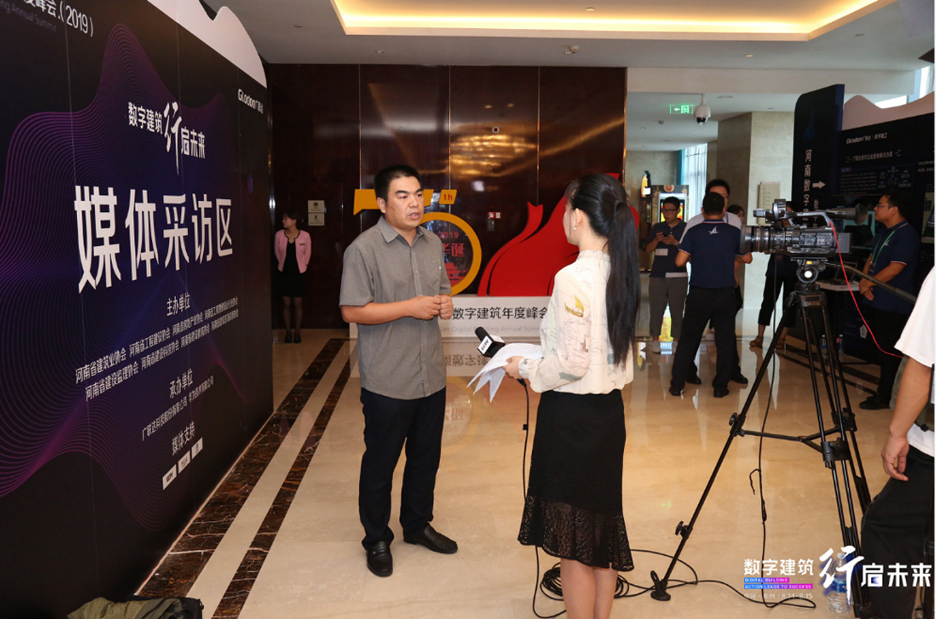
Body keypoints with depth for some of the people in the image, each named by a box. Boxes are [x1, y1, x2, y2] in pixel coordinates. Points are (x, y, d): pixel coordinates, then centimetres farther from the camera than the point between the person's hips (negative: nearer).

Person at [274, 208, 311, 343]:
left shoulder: (305, 236, -10)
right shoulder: (279, 235, -5)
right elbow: (277, 252, 10)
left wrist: (302, 265, 8)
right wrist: (281, 265, 11)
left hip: (299, 273, -1)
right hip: (284, 273, 1)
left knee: (297, 303, 4)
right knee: (286, 303, 5)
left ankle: (297, 332, 16)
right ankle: (288, 332, 16)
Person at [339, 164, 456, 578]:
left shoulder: (433, 244, 9)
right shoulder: (364, 249, -13)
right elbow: (352, 311, -17)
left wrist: (445, 304, -2)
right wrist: (411, 307, -20)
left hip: (431, 376, 6)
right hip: (387, 381, -6)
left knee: (426, 455, 18)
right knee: (380, 462, 8)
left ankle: (417, 524, 38)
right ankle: (377, 540, 27)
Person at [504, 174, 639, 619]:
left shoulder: (572, 278, -20)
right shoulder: (621, 272, 5)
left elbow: (571, 364, -21)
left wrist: (525, 369, -5)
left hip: (572, 415, -8)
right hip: (610, 410, 9)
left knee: (570, 537, 6)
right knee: (602, 523, 20)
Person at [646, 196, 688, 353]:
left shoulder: (685, 228, 4)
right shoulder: (657, 227, 11)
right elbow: (648, 250, 8)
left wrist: (675, 243, -15)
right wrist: (656, 240, -10)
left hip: (678, 275, -2)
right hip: (658, 274, 2)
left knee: (677, 308, 1)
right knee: (656, 308, 0)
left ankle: (676, 339, 10)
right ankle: (655, 339, 7)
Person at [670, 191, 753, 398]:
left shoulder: (693, 232, -5)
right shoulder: (734, 232, -2)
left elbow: (679, 261, -9)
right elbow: (747, 258, 9)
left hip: (698, 294, 0)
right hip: (725, 294, 0)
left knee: (688, 339, 9)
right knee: (725, 342, 11)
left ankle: (677, 384, 10)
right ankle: (720, 386, 14)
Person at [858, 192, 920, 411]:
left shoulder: (906, 235, -14)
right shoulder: (882, 233, 15)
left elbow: (894, 269, -20)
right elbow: (871, 259, 17)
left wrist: (867, 284, -11)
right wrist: (864, 282, 0)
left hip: (893, 306, -9)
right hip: (876, 301, 9)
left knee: (888, 352, -2)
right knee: (881, 349, 14)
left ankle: (885, 397, 5)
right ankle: (884, 390, 24)